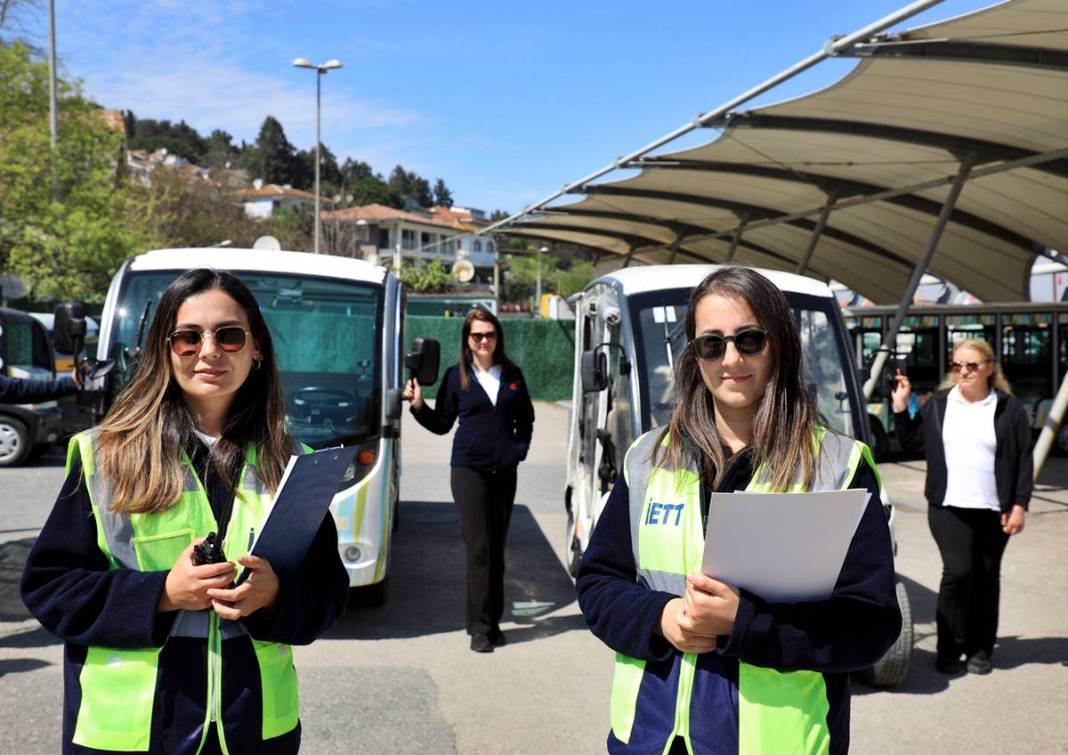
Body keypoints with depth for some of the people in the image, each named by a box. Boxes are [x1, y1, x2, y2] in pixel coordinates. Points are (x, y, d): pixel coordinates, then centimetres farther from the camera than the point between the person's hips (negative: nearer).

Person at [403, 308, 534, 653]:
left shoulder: (512, 375, 8)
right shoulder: (456, 376, 1)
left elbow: (525, 418, 17)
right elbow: (442, 424, 5)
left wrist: (520, 448, 3)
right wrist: (418, 405, -9)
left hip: (505, 471, 3)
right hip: (469, 470, -3)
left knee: (497, 548, 9)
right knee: (479, 548, -7)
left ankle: (492, 621, 18)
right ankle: (480, 627, -2)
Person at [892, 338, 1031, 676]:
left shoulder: (1009, 408, 2)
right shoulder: (938, 404, 7)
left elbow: (1024, 460, 1)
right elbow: (910, 442, 10)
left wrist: (1019, 505, -5)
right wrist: (901, 407, 0)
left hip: (993, 509, 0)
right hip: (949, 507, 0)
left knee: (987, 577, 8)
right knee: (958, 571, -10)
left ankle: (980, 650, 21)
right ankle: (949, 649, 2)